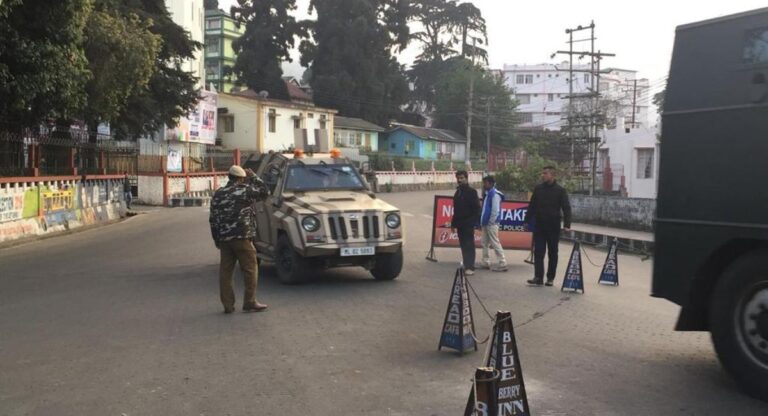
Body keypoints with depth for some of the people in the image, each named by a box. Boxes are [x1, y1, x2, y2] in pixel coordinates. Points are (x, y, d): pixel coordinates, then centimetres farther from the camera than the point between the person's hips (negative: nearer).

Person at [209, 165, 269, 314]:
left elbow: (213, 219, 11)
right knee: (250, 269, 4)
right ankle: (250, 303, 5)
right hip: (242, 237, -5)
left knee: (225, 271, 8)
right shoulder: (244, 190, -6)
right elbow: (263, 192, 6)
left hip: (223, 238, 5)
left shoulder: (218, 194, 11)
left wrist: (217, 240, 17)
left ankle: (228, 305, 10)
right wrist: (253, 177, 13)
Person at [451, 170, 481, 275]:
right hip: (460, 224, 7)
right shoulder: (458, 192, 16)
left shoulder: (471, 192, -5)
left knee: (469, 245, -7)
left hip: (468, 224, -7)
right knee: (463, 246, 8)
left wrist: (473, 222, -18)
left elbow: (476, 208, -10)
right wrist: (453, 223, 17)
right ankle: (467, 266, 14)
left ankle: (470, 267, -9)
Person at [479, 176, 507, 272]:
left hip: (491, 224, -10)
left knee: (495, 244, -7)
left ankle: (502, 264, -4)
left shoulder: (495, 194, -14)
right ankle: (486, 263, 19)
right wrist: (482, 222, 14)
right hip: (486, 223, 10)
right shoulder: (487, 194, 15)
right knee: (485, 244, 12)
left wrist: (490, 222, -15)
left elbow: (495, 211, -19)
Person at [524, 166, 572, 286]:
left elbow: (566, 208, -8)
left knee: (553, 253, 7)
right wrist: (527, 220, 7)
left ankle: (550, 278, 15)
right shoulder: (538, 188, 6)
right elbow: (532, 206, 11)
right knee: (538, 252, -2)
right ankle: (538, 277, -2)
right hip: (539, 226, 3)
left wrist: (567, 224, -18)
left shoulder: (560, 190, -5)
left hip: (553, 227, -3)